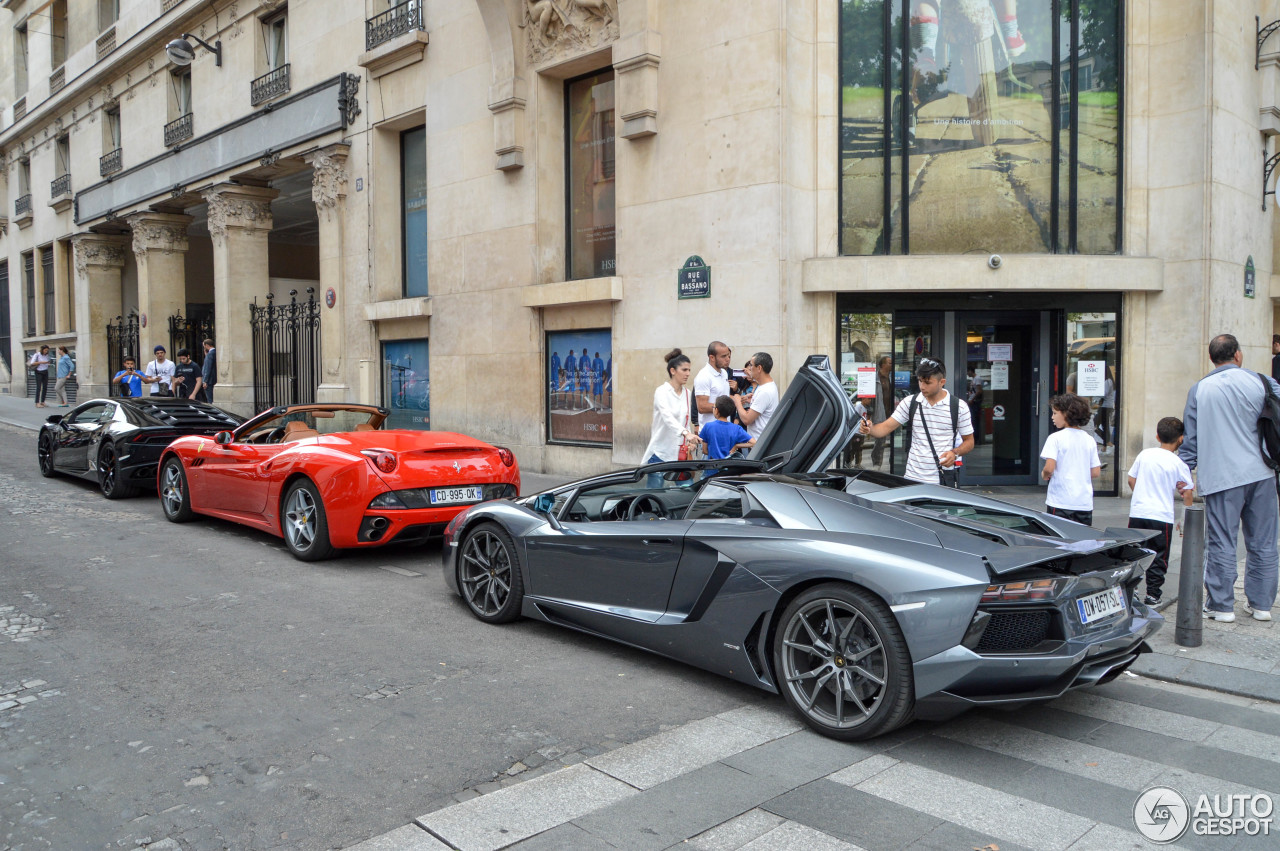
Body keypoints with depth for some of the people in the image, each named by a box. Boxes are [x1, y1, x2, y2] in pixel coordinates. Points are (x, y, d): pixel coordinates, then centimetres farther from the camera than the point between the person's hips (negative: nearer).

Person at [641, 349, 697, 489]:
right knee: (655, 492, -3)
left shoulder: (687, 394, 11)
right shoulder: (662, 392, -10)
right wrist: (686, 433, -42)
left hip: (680, 453, 6)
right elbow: (667, 416, -27)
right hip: (661, 452, -6)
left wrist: (689, 442, 3)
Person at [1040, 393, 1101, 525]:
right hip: (1085, 503, 5)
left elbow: (1049, 468, -16)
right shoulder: (1090, 440, 8)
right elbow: (1096, 472, 8)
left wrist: (1044, 475, 4)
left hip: (1060, 503, -5)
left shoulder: (1055, 438, -8)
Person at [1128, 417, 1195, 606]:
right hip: (1161, 516, -3)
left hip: (1137, 513, 3)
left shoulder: (1144, 454, 4)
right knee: (1158, 557, 7)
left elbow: (1131, 480, 9)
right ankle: (1152, 594, 8)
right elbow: (1187, 493, -2)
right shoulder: (1179, 463, -5)